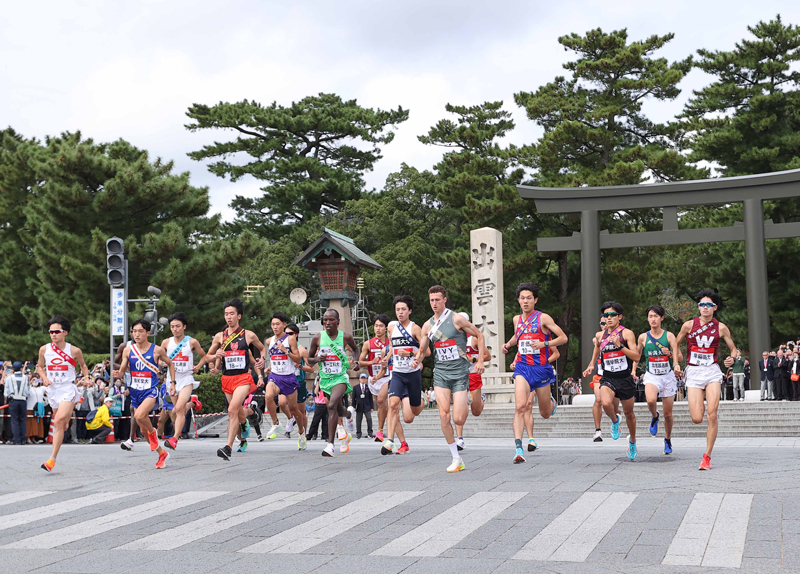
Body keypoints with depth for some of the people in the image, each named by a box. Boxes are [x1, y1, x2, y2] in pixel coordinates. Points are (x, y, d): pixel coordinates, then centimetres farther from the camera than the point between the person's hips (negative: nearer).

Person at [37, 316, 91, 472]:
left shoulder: (74, 351, -6)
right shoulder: (44, 349, 0)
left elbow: (83, 365, 13)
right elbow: (40, 367, 15)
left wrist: (87, 377, -2)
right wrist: (44, 378, -3)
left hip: (68, 389, -4)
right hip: (52, 389, 4)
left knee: (58, 422, -20)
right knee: (62, 424, 14)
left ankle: (52, 459, -21)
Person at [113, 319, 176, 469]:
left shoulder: (157, 350, -6)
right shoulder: (128, 351, 1)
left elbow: (170, 364, 10)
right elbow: (122, 370, 0)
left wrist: (173, 382, 7)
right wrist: (117, 374, -22)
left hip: (151, 390, -5)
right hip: (135, 391, 5)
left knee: (140, 415, -32)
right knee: (143, 429, 11)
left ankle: (153, 432, 1)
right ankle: (162, 453, 30)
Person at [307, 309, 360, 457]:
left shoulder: (345, 337, -6)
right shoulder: (318, 338, -3)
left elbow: (355, 349, 16)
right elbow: (309, 360, 7)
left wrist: (356, 361, -2)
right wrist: (316, 359, -15)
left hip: (340, 377, -4)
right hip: (325, 378, 4)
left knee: (332, 406, -25)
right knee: (339, 411, 17)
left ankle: (330, 444, -23)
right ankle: (350, 414, 56)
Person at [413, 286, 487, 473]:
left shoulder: (456, 319, -6)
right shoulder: (428, 326, 7)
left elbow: (479, 335, 1)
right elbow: (422, 350, 16)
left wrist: (480, 360, -5)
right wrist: (417, 359, -8)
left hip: (460, 372, -4)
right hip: (440, 373, 4)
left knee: (458, 419, -9)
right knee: (444, 416, -10)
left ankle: (466, 402, 30)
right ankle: (456, 459, 0)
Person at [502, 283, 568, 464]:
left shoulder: (543, 318, -6)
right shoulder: (517, 319, 9)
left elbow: (563, 338, -4)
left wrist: (544, 344, -18)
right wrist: (508, 344, 10)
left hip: (541, 368, -2)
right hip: (522, 368, 2)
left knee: (545, 414, 11)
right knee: (520, 407, -20)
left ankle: (551, 401, 49)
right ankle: (518, 448, -24)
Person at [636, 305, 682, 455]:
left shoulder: (669, 336, -2)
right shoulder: (643, 337, 1)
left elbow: (678, 357, -7)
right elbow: (637, 357, 15)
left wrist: (670, 353, -27)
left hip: (668, 376, 0)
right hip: (651, 376, 0)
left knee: (668, 413, 6)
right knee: (651, 400, -32)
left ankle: (668, 440, 30)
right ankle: (654, 417, 2)